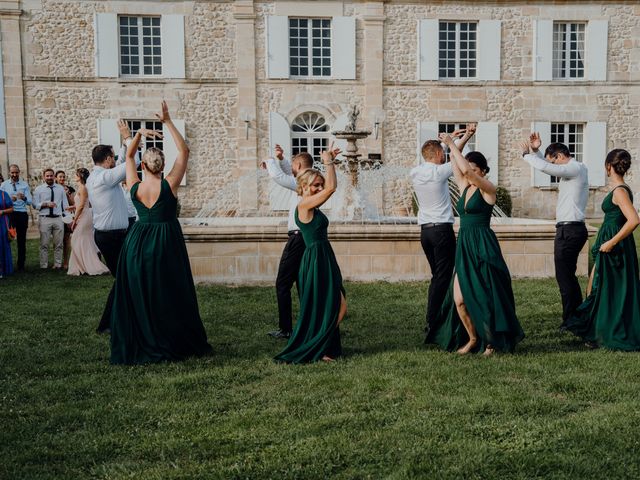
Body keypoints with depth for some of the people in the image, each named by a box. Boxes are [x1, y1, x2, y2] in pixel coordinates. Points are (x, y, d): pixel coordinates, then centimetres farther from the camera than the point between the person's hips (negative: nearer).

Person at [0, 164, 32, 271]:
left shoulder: (25, 185, 5)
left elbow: (30, 202, -3)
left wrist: (24, 198, -24)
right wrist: (10, 199, -18)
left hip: (22, 214, 0)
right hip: (9, 214, 0)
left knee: (22, 241, 6)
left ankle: (21, 265, 14)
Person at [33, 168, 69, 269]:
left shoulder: (60, 189, 11)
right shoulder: (38, 189, 5)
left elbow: (65, 205, 11)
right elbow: (35, 205, 0)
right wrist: (46, 204, -16)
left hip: (58, 219, 2)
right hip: (45, 219, -2)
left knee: (58, 244, 7)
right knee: (44, 244, 0)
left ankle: (58, 265, 15)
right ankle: (43, 266, 6)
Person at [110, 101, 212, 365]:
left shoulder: (134, 187, -5)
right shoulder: (169, 185, -12)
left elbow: (128, 156, 13)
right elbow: (184, 152, -6)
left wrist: (139, 133, 8)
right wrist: (168, 122, -6)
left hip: (137, 244, 3)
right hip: (166, 243, -2)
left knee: (138, 297, 10)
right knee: (170, 296, 7)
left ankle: (137, 347, 15)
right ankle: (173, 344, 16)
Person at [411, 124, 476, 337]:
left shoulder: (415, 173, 6)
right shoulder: (439, 172, -10)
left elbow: (431, 154, 25)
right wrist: (467, 136, 22)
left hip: (425, 230, 7)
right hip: (442, 229, -7)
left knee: (437, 275, 16)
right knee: (443, 277, -2)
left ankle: (432, 320, 16)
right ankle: (433, 322, -3)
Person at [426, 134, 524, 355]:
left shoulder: (488, 189, -7)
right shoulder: (465, 187, 13)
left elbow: (467, 170, -20)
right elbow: (456, 165, 11)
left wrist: (451, 144, -14)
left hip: (483, 248, -7)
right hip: (464, 248, 7)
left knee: (486, 298, 0)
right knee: (459, 299, 2)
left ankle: (492, 341, 15)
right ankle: (472, 338, 20)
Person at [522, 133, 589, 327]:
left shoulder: (576, 168, -12)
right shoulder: (572, 170, 17)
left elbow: (545, 167, -24)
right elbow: (547, 166, 26)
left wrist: (527, 154, -9)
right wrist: (535, 151, 9)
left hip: (569, 230, -10)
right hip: (571, 229, 10)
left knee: (564, 277, -4)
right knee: (568, 275, 17)